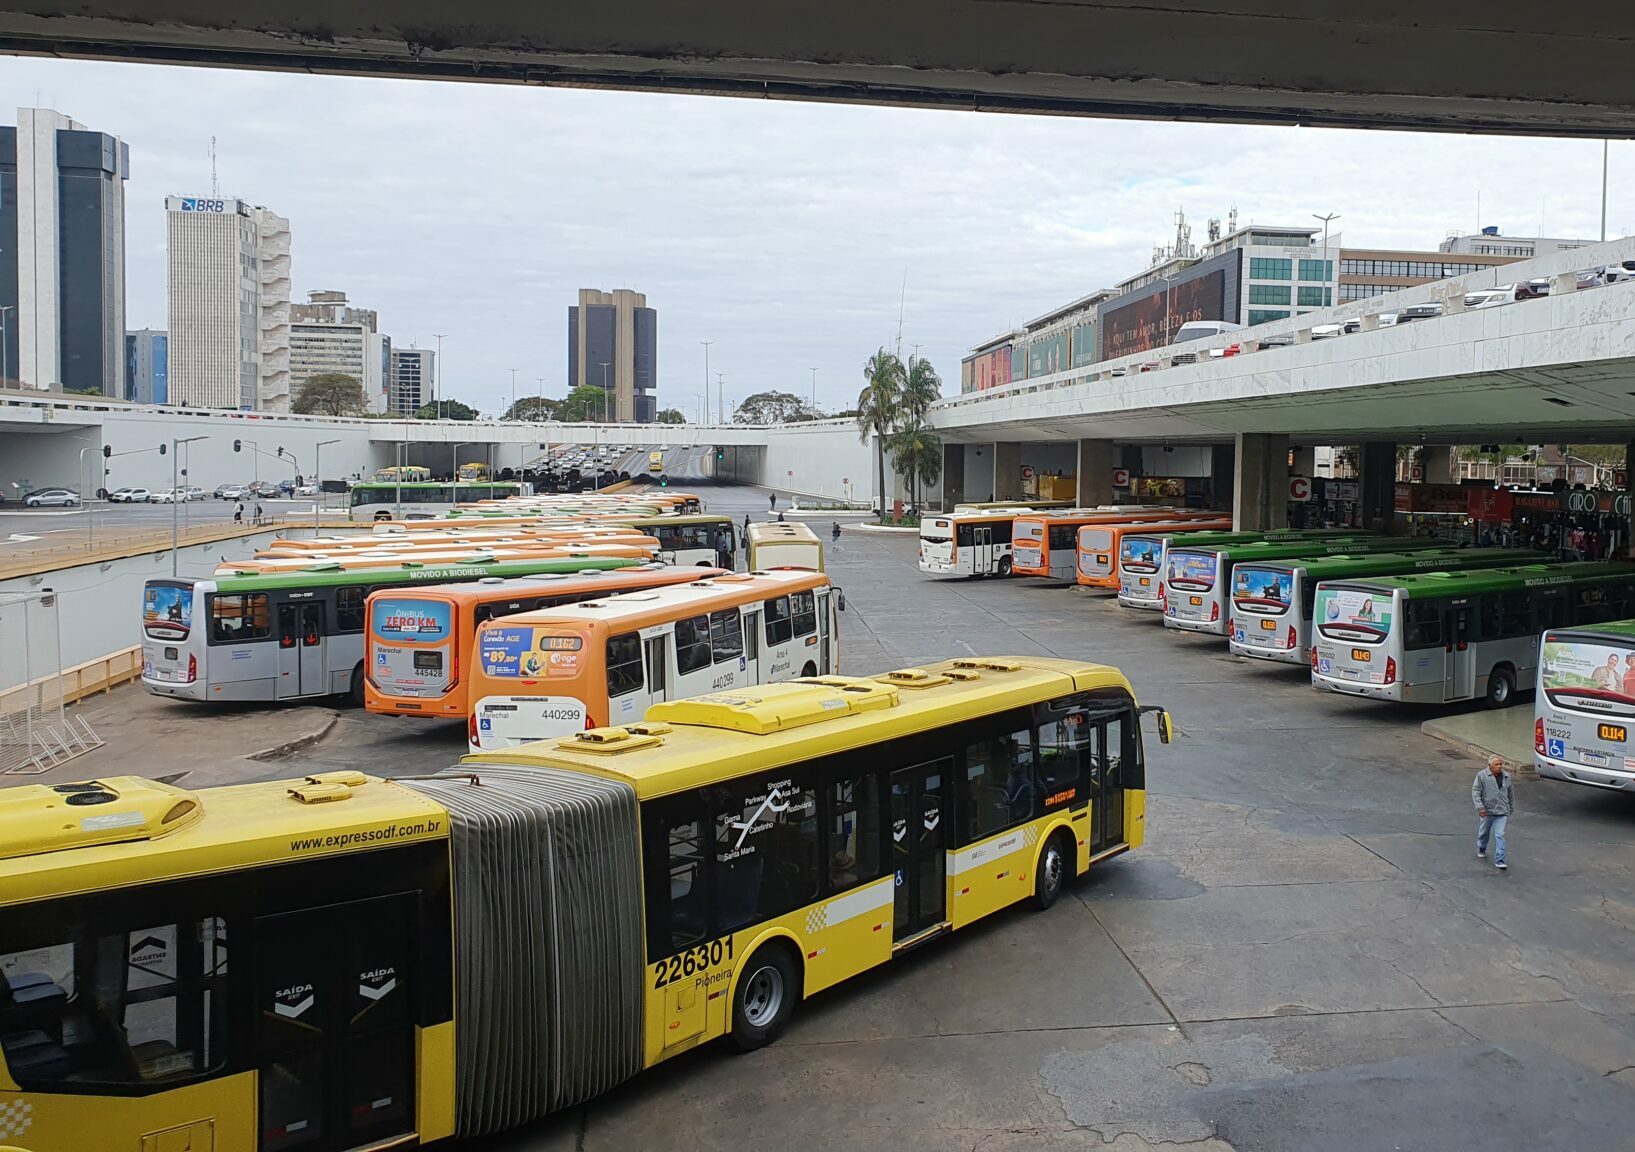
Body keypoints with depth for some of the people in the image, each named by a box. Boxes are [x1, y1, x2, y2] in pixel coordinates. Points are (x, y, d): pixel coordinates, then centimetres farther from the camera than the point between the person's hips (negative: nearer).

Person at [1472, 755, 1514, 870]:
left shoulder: (1506, 776, 6)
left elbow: (1510, 793, 18)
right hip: (1487, 811, -2)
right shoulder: (1482, 776, -8)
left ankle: (1499, 860, -6)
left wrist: (1512, 808, 22)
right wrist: (1480, 807, -20)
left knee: (1500, 835, -6)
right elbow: (1475, 791, -11)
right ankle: (1481, 850, 43)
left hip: (1502, 812, 2)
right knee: (1484, 832, 16)